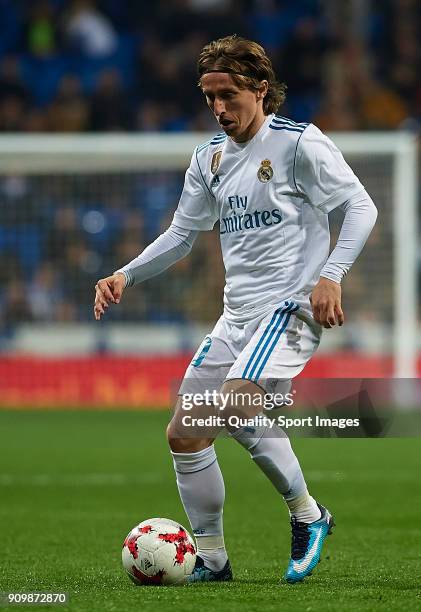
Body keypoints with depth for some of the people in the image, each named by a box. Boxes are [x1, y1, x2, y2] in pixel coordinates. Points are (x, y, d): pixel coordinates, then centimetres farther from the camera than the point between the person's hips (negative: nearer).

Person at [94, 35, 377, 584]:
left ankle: (307, 515, -10)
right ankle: (211, 560, 13)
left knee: (236, 408, -29)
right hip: (237, 316, 8)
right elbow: (182, 233, 21)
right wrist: (125, 276, 7)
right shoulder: (210, 157, 13)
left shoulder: (300, 143, -7)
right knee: (184, 435, 2)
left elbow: (360, 206, -7)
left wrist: (331, 275, -19)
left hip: (290, 307, -8)